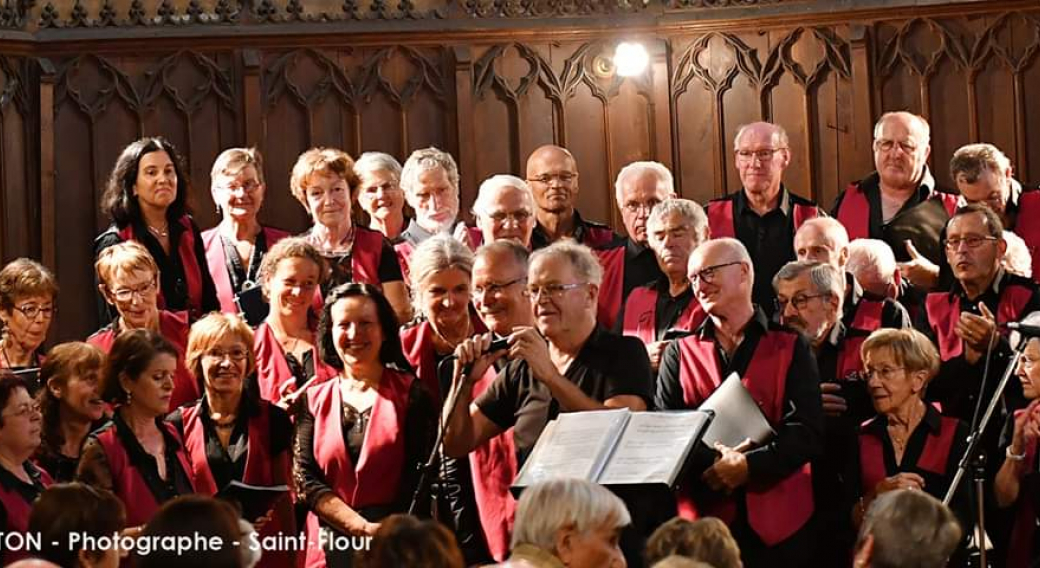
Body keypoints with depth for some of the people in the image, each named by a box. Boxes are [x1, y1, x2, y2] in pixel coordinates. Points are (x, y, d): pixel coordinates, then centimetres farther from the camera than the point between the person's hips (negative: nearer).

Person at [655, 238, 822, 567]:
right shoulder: (680, 354, 12)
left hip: (779, 522, -1)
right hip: (703, 517, 1)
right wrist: (712, 462, -16)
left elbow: (808, 433, -3)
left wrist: (748, 466, -16)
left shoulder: (790, 348, 7)